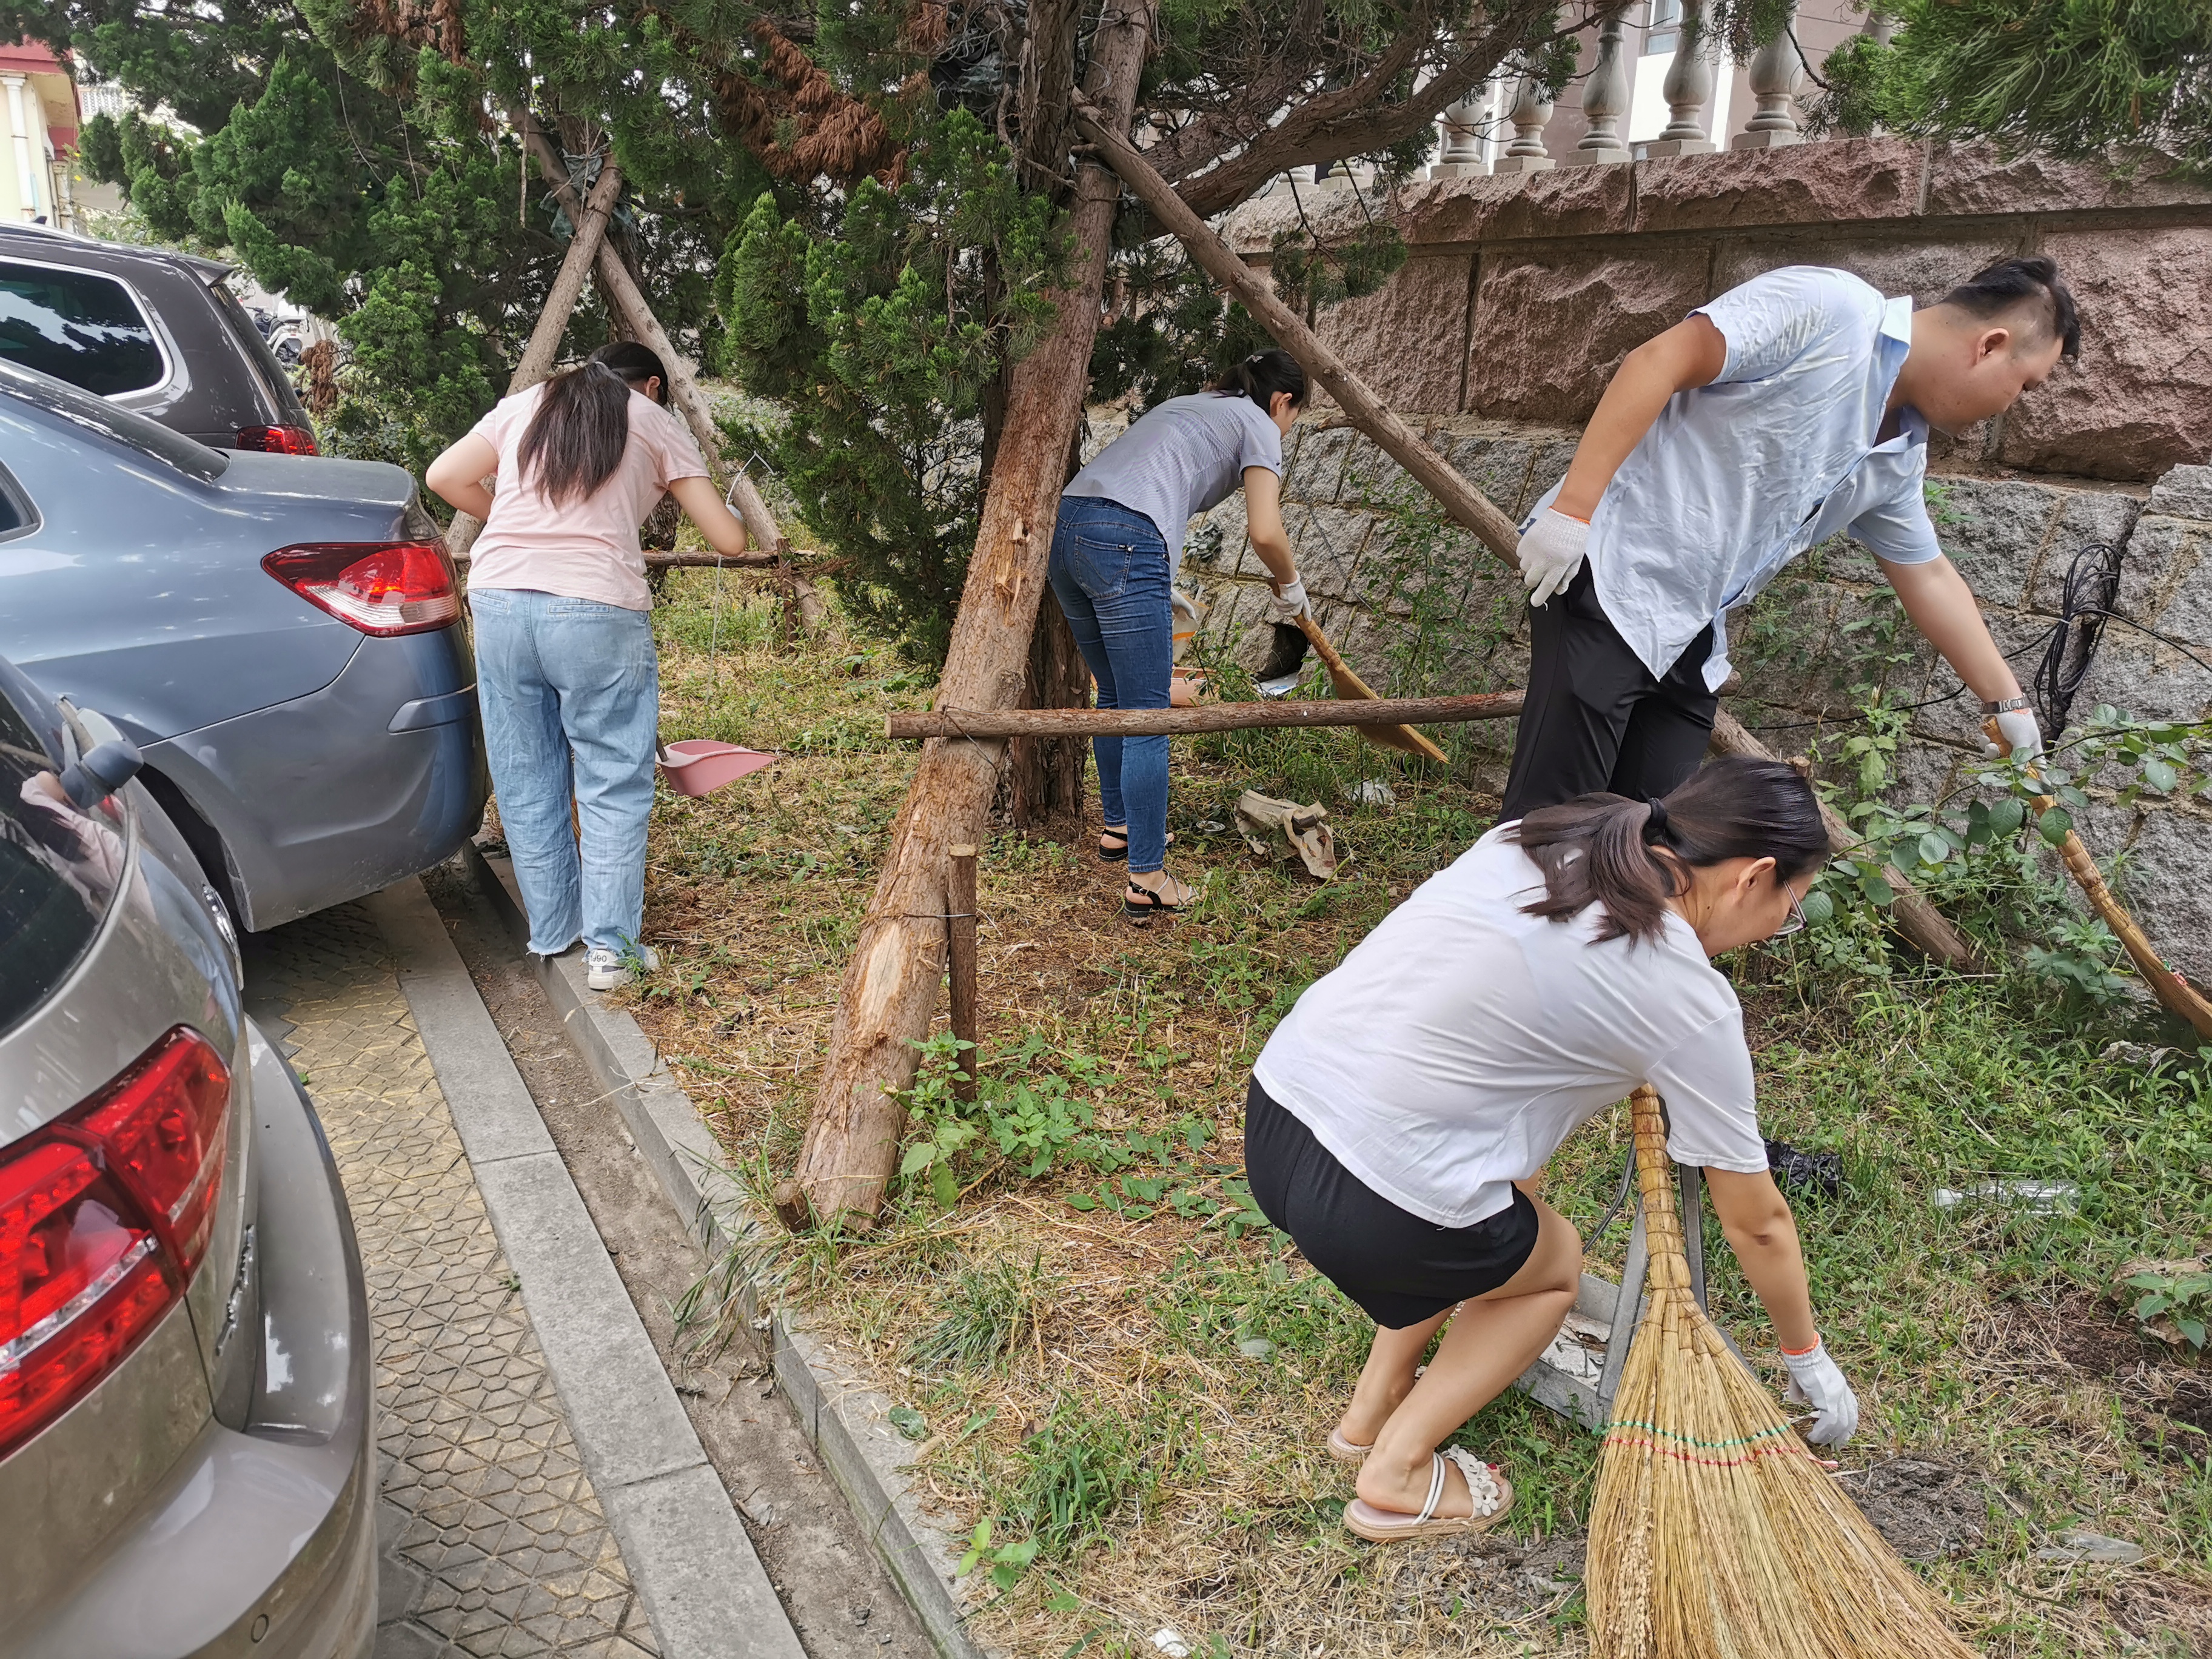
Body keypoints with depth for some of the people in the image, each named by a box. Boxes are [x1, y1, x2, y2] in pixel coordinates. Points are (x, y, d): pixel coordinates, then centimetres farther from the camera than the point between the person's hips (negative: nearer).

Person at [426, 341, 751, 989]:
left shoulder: (523, 406, 21)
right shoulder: (657, 425, 12)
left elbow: (445, 477, 16)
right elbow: (728, 540, 9)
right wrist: (736, 518, 32)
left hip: (499, 600, 4)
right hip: (597, 610, -4)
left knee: (526, 782, 14)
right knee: (614, 785, 6)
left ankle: (553, 932, 24)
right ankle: (610, 945, 5)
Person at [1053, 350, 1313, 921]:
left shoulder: (1187, 404, 32)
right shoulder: (1258, 425, 10)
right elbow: (1265, 533, -3)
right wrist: (1290, 586, 16)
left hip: (1066, 529, 8)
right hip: (1124, 544, -8)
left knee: (1114, 698, 22)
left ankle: (1118, 828, 36)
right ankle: (1147, 881, -2)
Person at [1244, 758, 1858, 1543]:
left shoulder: (1537, 839, 9)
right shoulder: (1691, 1001, -6)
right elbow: (1757, 1222, 8)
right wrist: (1808, 1359, 25)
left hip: (1274, 1104, 7)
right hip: (1366, 1208, -6)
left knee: (1503, 1218, 30)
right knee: (1554, 1265, 24)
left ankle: (1373, 1407, 36)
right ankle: (1398, 1474, 23)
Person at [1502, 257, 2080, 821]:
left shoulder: (1901, 458, 15)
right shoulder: (1830, 308, -10)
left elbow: (1929, 577, 27)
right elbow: (1658, 362, -17)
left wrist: (2008, 702, 32)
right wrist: (1572, 507, -24)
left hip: (1690, 639, 9)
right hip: (1611, 575, -9)